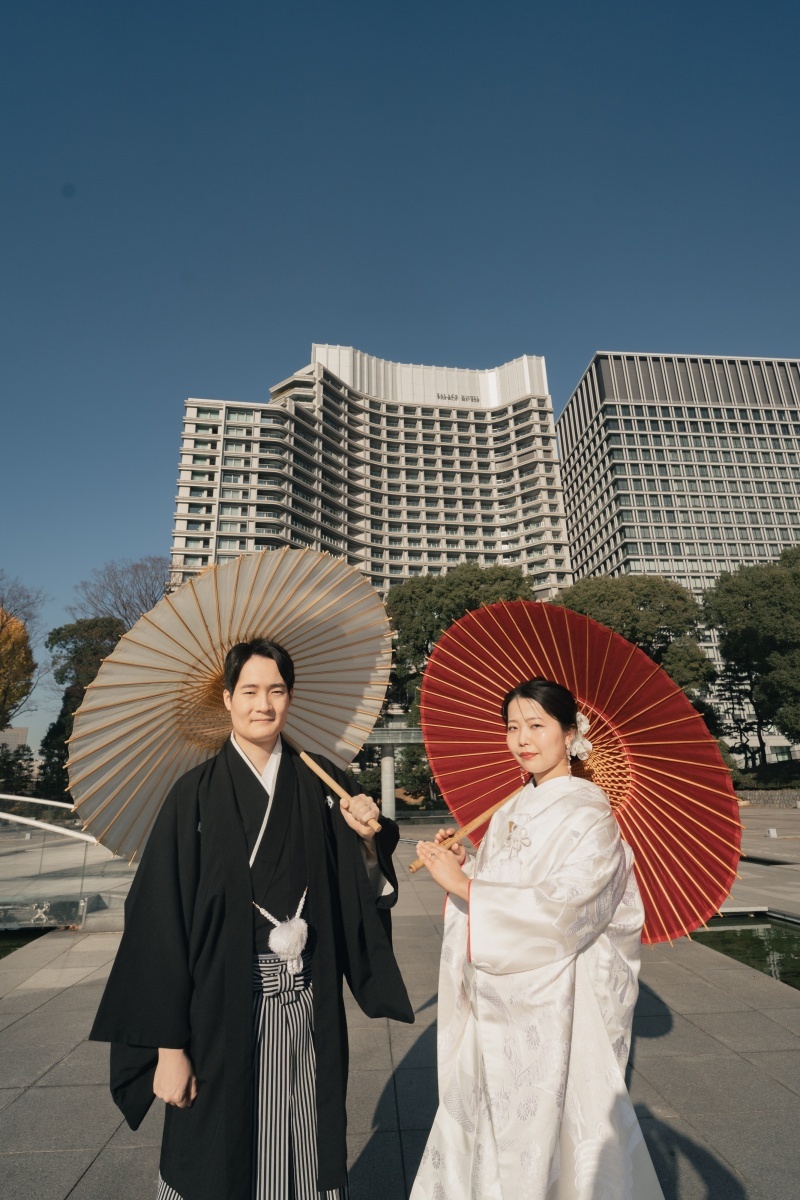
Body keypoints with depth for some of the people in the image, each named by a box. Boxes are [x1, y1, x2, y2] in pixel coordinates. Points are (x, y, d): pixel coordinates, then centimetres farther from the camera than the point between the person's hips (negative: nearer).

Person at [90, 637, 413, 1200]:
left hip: (308, 1007, 2)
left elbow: (360, 892, 5)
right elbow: (163, 920, -9)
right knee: (226, 1151, 14)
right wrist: (169, 1046, -8)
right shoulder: (197, 793, -10)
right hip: (224, 1009, -2)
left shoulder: (323, 784, -2)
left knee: (307, 1151, 15)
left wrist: (367, 837, -15)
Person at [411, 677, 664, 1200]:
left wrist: (463, 884, -24)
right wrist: (466, 865, -9)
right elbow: (499, 893, 9)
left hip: (558, 1002, -6)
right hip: (500, 1000, 6)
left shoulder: (589, 810, -15)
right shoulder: (511, 812, 5)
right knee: (490, 1116, 16)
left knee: (551, 1130, 9)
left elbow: (564, 907, -26)